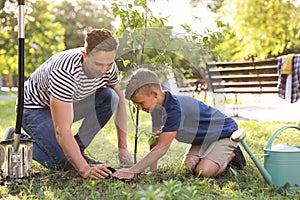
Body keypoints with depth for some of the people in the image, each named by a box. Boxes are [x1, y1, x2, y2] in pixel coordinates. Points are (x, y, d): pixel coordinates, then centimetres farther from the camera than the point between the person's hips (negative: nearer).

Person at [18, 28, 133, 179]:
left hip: (70, 103, 6)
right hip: (35, 108, -6)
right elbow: (62, 131, -41)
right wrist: (84, 169, -44)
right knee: (66, 163, -22)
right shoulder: (65, 72, -39)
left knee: (110, 97, -18)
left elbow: (120, 102, -5)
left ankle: (78, 148, -6)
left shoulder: (108, 66, -19)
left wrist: (122, 148, -10)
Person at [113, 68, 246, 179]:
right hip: (203, 137, 9)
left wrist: (132, 171, -36)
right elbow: (155, 140, -3)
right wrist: (152, 170, -11)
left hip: (225, 132, -9)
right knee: (189, 164, -10)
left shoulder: (175, 109, -36)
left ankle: (231, 155, 3)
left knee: (203, 172, -24)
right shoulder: (157, 106, -8)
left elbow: (161, 148, -37)